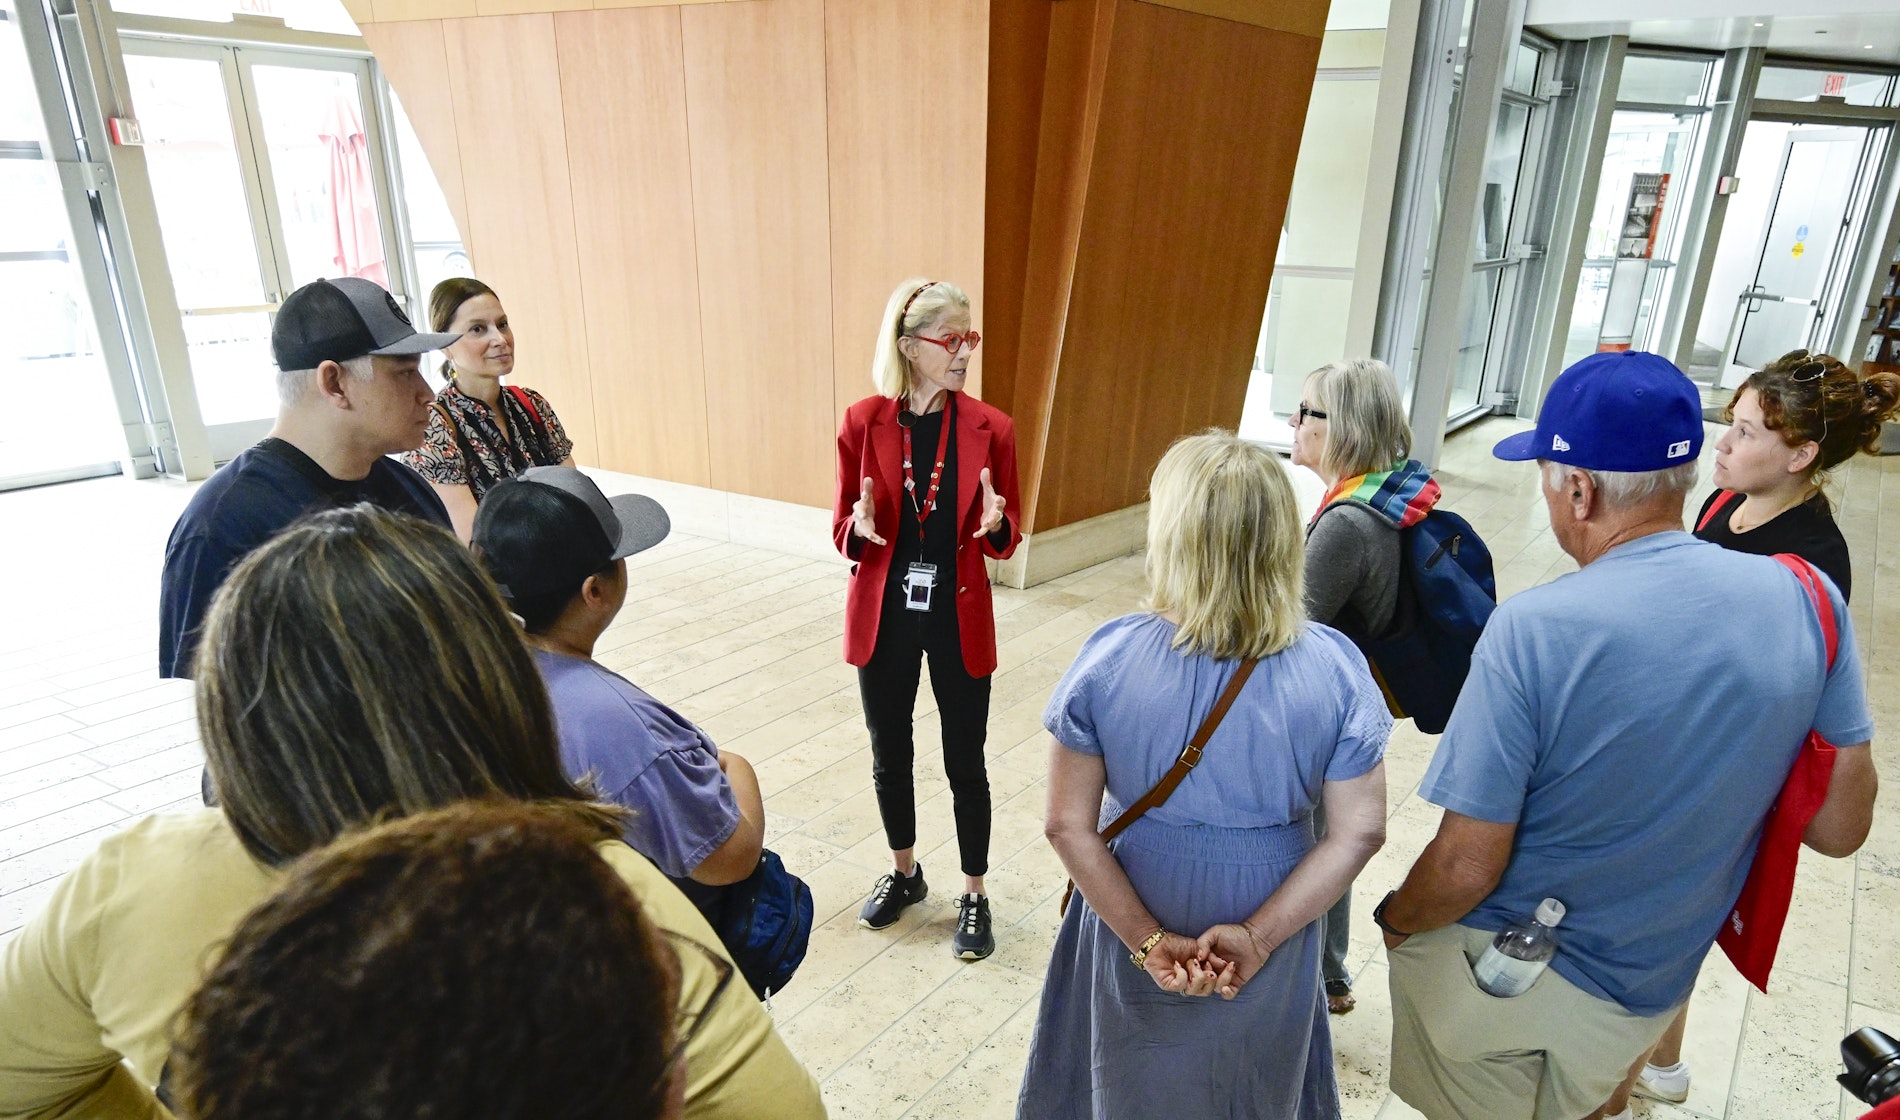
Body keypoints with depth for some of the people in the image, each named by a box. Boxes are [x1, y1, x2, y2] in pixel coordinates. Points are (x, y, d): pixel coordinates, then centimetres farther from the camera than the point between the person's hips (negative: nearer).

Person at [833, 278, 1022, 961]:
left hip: (958, 619, -1)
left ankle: (974, 895, 32)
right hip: (884, 617, 1)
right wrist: (859, 528, -23)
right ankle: (904, 874, 43)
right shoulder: (863, 423, -7)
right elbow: (844, 531, 0)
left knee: (964, 765, 10)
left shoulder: (990, 429, -7)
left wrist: (995, 525, -23)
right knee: (889, 758, 18)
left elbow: (1006, 542, 0)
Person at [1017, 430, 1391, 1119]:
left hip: (1132, 919, -1)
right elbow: (1361, 832, -16)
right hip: (1268, 931, 1)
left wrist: (1149, 941, -13)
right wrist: (1257, 936, -14)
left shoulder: (1110, 657, -22)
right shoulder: (1334, 667, -18)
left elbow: (1068, 826, -19)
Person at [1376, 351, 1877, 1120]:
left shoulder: (1534, 630, -29)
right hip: (1655, 991, 5)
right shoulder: (1806, 601, -14)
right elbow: (1841, 827, -3)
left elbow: (1466, 867, -25)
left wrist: (1395, 919, -5)